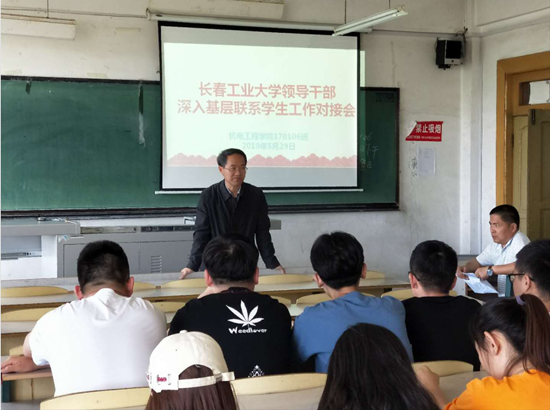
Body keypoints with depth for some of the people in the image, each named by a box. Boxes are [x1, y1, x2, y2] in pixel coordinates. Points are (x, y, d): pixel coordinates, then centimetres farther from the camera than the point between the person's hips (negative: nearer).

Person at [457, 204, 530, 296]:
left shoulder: (519, 241, -14)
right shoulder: (496, 244, 11)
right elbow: (478, 262, 23)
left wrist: (491, 269, -25)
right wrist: (464, 268, 1)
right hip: (502, 298, 7)